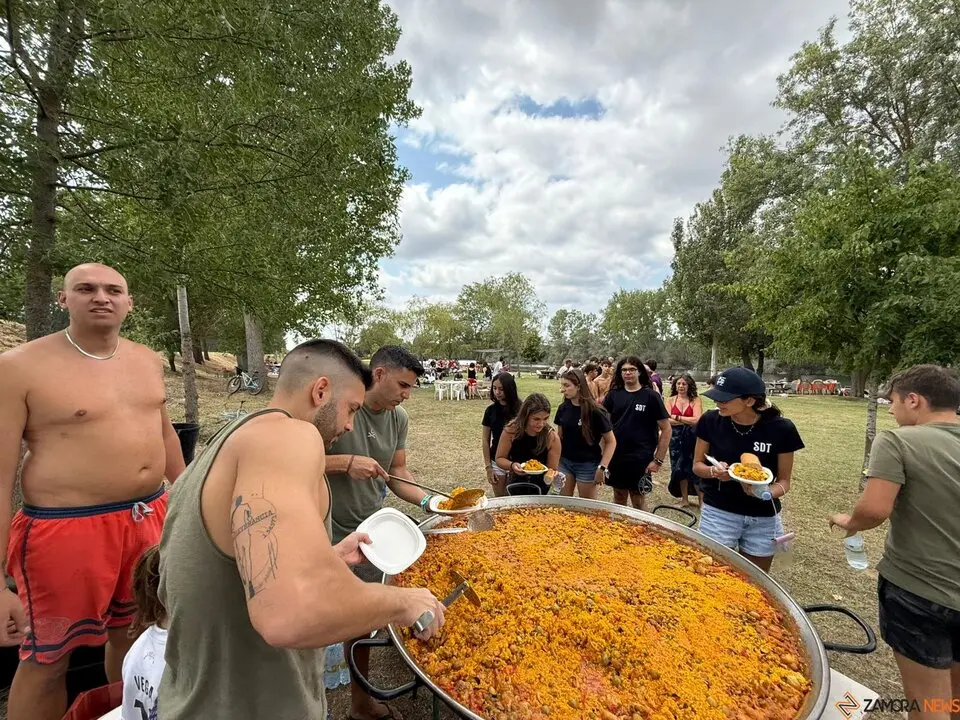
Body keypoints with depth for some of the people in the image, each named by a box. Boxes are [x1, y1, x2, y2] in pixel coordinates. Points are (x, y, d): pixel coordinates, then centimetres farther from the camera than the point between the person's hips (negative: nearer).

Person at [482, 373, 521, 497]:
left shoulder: (520, 409, -9)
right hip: (497, 461, 2)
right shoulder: (491, 410, -4)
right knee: (499, 499, 12)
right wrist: (488, 466, -2)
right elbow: (486, 439, 2)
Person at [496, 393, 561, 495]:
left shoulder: (552, 437, -21)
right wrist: (512, 466, -27)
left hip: (540, 489, -1)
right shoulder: (511, 430, -19)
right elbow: (499, 459, -8)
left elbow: (552, 470, -12)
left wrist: (551, 476, -33)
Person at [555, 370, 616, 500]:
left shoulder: (595, 411, -16)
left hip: (588, 465, -4)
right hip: (564, 462, 5)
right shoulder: (563, 408, -1)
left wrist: (602, 467, -16)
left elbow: (611, 441, -11)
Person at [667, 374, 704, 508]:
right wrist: (688, 421, -12)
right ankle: (684, 499, 26)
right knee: (679, 468, 11)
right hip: (676, 438, 3)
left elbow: (697, 420, -15)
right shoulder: (671, 400, 2)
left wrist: (677, 417, -10)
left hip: (691, 438, -3)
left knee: (694, 468, 1)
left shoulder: (696, 400, -4)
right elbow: (667, 420, -8)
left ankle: (701, 500, 18)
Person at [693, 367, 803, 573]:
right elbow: (697, 465, 0)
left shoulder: (781, 429, -13)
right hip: (718, 513, 0)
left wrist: (766, 492, -24)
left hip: (763, 519, 1)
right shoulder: (711, 420, -12)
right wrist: (714, 471, -21)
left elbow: (784, 481, -3)